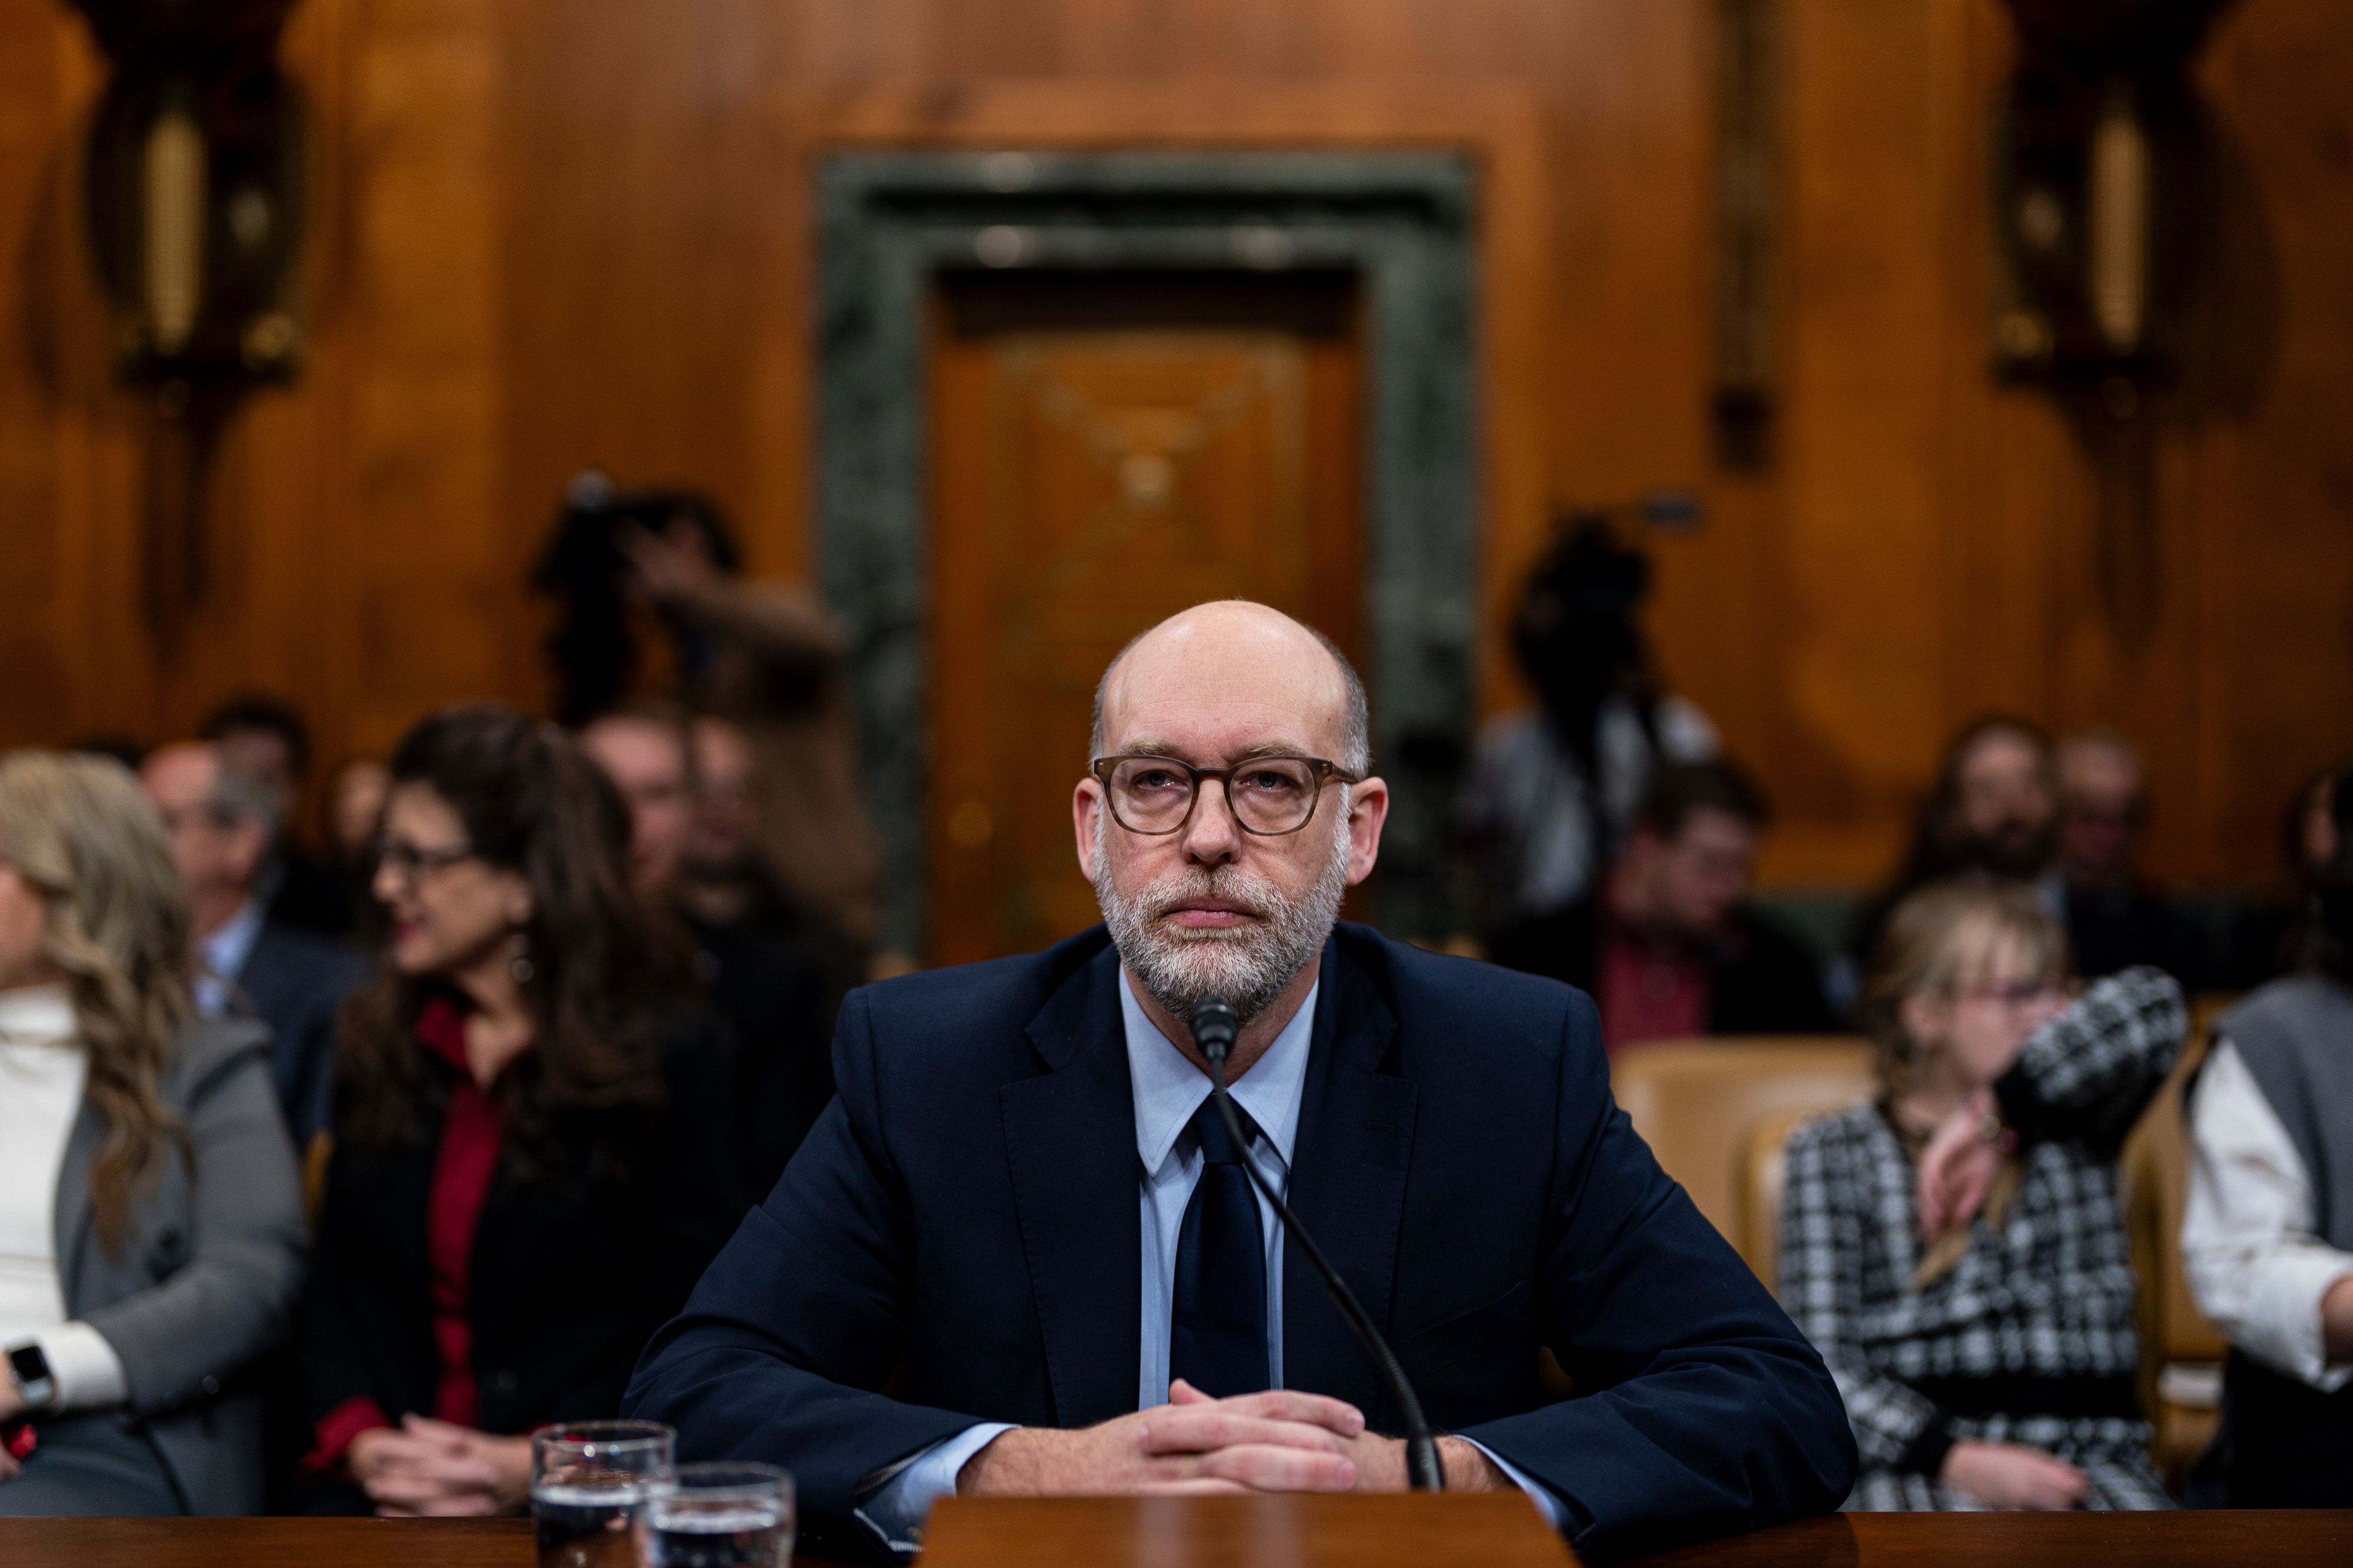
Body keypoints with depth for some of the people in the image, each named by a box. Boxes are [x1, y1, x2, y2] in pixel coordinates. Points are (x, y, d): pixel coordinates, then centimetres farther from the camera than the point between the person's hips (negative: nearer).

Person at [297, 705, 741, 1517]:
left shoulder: (668, 1055, 1)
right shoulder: (378, 1047, 15)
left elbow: (689, 1323, -2)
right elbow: (338, 1288, 14)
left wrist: (533, 1467, -14)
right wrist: (359, 1441, -5)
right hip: (393, 1485, 4)